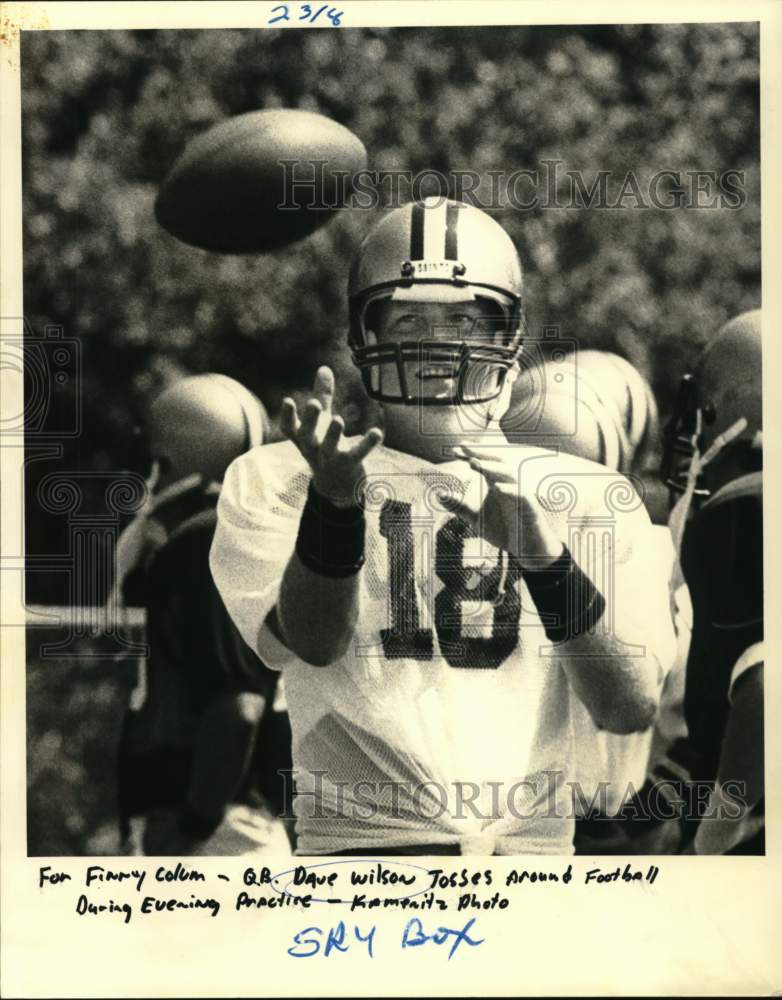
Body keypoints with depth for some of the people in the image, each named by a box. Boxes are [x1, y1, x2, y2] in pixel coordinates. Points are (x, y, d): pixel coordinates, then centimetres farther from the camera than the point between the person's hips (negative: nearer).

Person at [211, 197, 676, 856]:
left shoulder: (589, 494, 9)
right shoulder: (276, 482, 7)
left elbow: (631, 710, 1)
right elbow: (312, 645, -8)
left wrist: (543, 554, -12)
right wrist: (335, 501, -24)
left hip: (532, 840, 1)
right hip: (366, 839, 0)